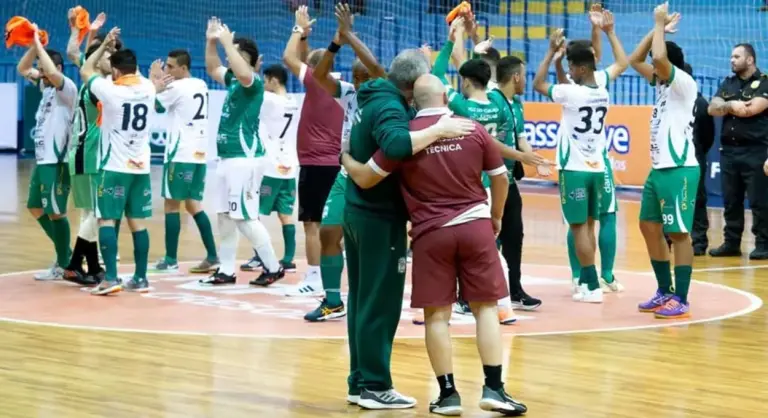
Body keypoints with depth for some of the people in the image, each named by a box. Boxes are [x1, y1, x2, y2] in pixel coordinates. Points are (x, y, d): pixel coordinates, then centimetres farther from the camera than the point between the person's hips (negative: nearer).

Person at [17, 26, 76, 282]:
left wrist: (39, 44, -22)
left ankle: (63, 266, 4)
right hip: (42, 159, 10)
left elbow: (53, 72, -34)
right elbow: (22, 69, 19)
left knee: (55, 212, -5)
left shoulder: (67, 88, -14)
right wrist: (33, 45, 4)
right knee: (36, 208, 15)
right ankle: (66, 254, 25)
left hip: (56, 161, -10)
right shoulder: (46, 86, 12)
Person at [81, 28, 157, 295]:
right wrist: (118, 50, 27)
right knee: (137, 222, 8)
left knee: (106, 220, -2)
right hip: (141, 168, 5)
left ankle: (110, 278, -11)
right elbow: (136, 75, 27)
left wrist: (105, 45, 13)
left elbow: (86, 71, 6)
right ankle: (140, 279, 10)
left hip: (114, 167, -5)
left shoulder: (110, 90, -11)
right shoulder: (148, 89, 3)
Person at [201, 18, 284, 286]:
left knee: (245, 218, -8)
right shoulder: (233, 80, 13)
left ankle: (273, 268, 1)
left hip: (245, 158, -10)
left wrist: (228, 42, -30)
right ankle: (226, 271, 18)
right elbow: (212, 68, 29)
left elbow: (243, 73, -37)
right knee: (225, 216, 12)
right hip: (229, 157, 10)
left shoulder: (253, 82, -13)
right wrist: (211, 41, 16)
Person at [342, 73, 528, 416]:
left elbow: (365, 179, -3)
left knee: (437, 314, 6)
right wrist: (496, 218, 26)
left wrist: (345, 158, 19)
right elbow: (500, 177, 9)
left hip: (432, 233, -1)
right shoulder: (473, 129, 1)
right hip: (475, 226, 1)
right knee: (486, 307, 7)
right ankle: (494, 389, 4)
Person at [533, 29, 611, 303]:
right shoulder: (603, 94, 6)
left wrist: (552, 51, 0)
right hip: (596, 168, 7)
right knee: (588, 226, 14)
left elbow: (538, 84, -5)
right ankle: (585, 281, 19)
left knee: (579, 227, -4)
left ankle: (593, 287, -7)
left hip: (574, 169, -7)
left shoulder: (572, 93, -16)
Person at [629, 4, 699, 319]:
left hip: (679, 169, -10)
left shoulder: (684, 83, -12)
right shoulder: (662, 82, 14)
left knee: (678, 233, -7)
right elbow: (635, 60, 19)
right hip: (659, 168, 10)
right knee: (649, 227, 13)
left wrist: (661, 25, -14)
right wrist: (658, 28, 11)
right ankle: (665, 292, 22)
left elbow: (658, 57, -29)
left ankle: (681, 301, -4)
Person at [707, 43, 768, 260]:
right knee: (731, 201, 8)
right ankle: (731, 243, 15)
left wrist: (727, 106, -2)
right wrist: (733, 106, -11)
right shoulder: (728, 83, 15)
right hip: (729, 150, 6)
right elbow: (712, 109, 5)